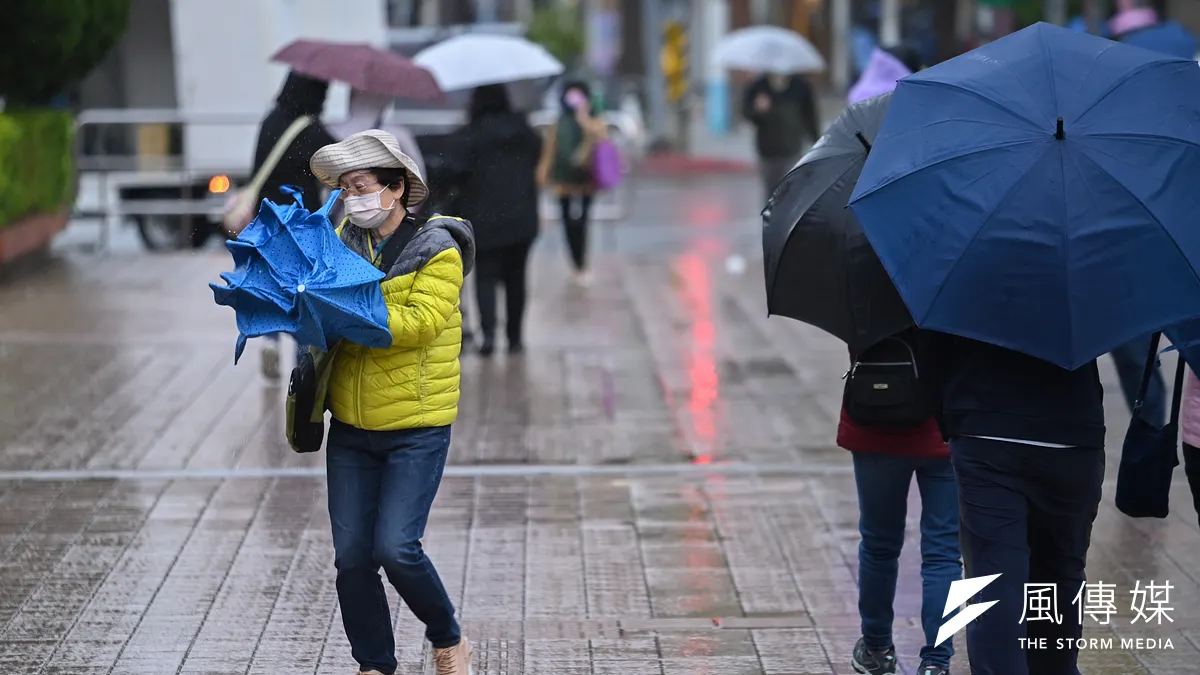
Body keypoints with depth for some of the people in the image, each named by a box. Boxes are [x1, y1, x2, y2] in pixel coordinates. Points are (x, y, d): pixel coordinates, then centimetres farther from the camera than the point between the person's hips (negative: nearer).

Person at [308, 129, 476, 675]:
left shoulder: (438, 250, -9)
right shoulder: (343, 241, 6)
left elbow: (419, 323, -21)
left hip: (416, 430, -5)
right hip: (350, 430, 5)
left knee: (395, 548, -13)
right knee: (351, 557, 4)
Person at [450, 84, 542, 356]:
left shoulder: (470, 135, -11)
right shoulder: (525, 132, 4)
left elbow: (461, 172, -14)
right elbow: (535, 163, 12)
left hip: (483, 218, -4)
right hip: (522, 218, 4)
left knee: (486, 275, 2)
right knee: (515, 277, 12)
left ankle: (488, 331, -17)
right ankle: (514, 338, 15)